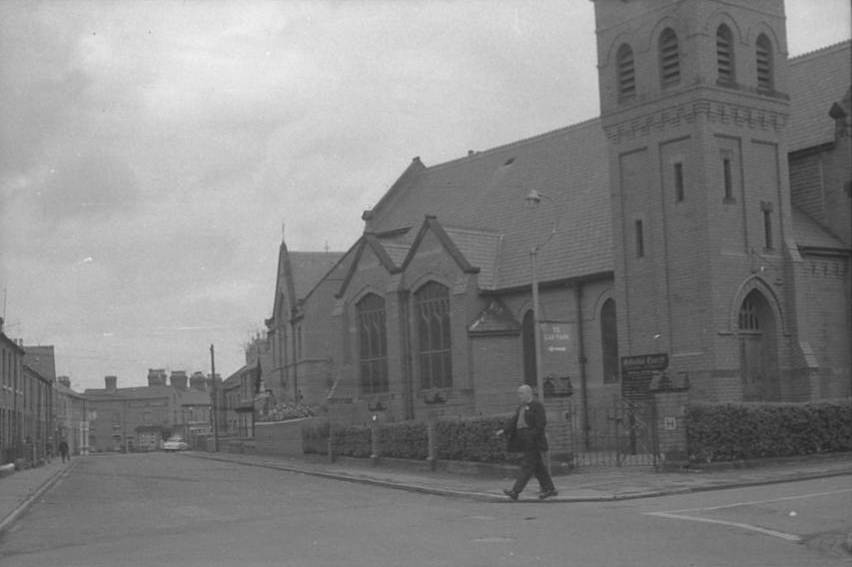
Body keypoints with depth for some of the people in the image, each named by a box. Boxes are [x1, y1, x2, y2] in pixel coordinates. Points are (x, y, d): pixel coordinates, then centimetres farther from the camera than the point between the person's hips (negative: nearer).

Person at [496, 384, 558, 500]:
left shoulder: (537, 405, -8)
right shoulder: (521, 407, 19)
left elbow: (541, 423, -16)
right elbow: (514, 421, 11)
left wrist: (532, 435, -22)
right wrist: (504, 430, -2)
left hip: (533, 441, -9)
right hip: (525, 441, 9)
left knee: (527, 465, -10)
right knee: (538, 466, 11)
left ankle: (515, 491, -16)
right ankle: (549, 489, 18)